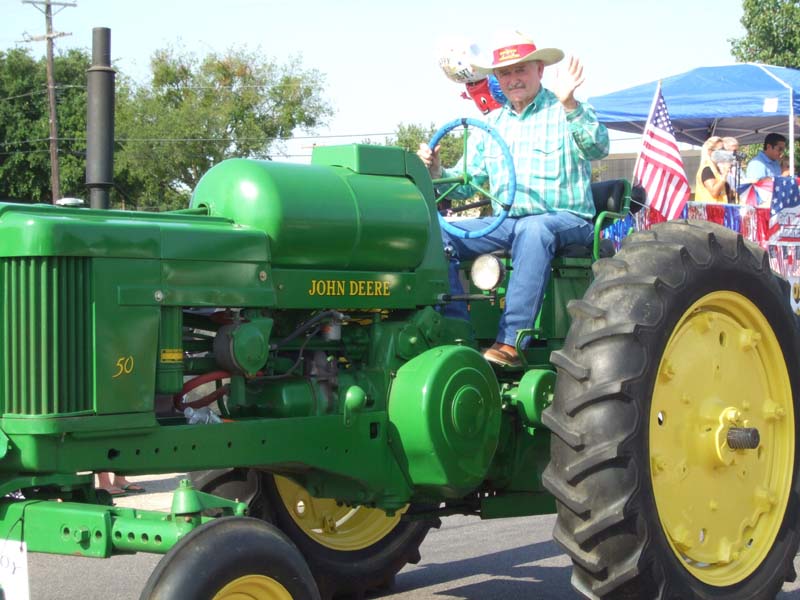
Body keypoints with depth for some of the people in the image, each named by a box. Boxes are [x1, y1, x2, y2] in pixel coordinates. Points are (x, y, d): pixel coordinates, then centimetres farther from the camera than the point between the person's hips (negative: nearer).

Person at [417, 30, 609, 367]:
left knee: (534, 229, -40)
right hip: (506, 222, 5)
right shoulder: (492, 124, 17)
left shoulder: (568, 113, 2)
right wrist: (436, 172, -7)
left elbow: (597, 149, -19)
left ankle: (511, 342, -43)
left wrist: (569, 105, -34)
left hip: (565, 220, -5)